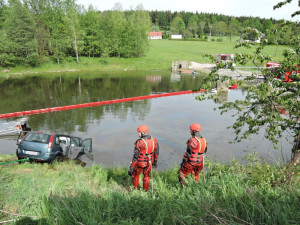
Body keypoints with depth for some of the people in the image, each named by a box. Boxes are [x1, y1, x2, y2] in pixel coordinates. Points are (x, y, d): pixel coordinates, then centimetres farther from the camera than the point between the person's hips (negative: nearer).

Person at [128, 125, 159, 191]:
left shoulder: (139, 143, -29)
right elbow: (156, 152, 2)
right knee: (146, 176, 26)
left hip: (140, 163, -4)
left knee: (135, 175, 22)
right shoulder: (154, 140, -11)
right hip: (149, 163, 4)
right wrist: (155, 162, 18)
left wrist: (131, 168, -14)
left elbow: (135, 156, -24)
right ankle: (145, 191, 41)